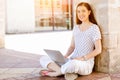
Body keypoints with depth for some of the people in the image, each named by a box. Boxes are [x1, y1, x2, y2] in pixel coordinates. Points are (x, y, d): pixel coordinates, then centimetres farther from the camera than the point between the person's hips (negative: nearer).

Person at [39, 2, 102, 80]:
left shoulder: (94, 28, -5)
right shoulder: (76, 27, 13)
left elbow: (98, 50, -10)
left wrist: (83, 58, -20)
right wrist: (65, 56, -3)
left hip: (86, 63, -6)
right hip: (72, 61, 7)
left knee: (73, 63, -44)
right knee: (43, 59, -6)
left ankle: (54, 72, -16)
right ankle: (65, 71, -25)